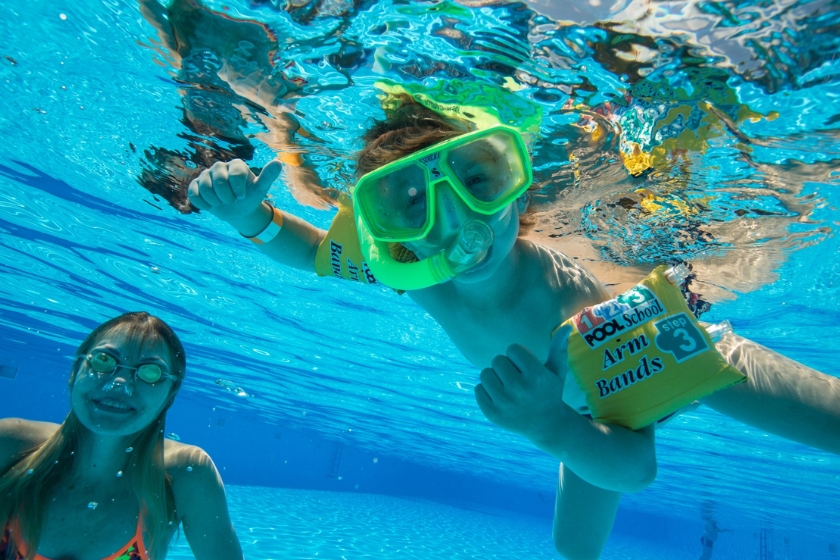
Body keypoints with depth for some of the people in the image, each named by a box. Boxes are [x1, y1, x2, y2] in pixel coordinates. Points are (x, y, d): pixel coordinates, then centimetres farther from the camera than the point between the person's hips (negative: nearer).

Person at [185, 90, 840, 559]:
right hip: (582, 404, 4)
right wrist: (252, 218, -34)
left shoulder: (576, 311, -47)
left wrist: (557, 429, -58)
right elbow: (321, 251, -14)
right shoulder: (413, 273, -32)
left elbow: (638, 465, -37)